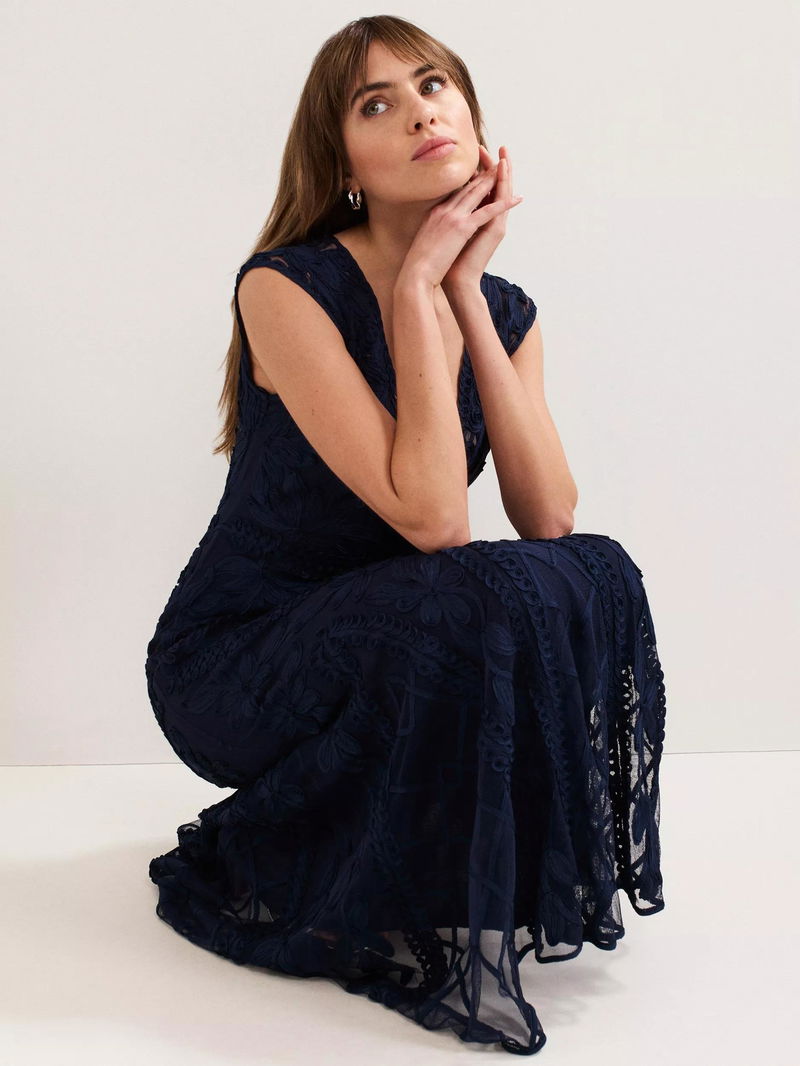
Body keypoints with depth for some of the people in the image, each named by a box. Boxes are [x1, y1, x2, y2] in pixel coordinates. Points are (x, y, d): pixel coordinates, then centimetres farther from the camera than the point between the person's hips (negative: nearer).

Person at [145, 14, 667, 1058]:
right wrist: (418, 285, -24)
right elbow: (431, 519, -28)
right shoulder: (286, 288, -19)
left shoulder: (504, 309, 2)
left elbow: (549, 518, -14)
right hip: (233, 658, -6)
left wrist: (467, 292, -16)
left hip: (383, 639, 6)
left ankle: (527, 877, 1)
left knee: (597, 577, -19)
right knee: (483, 605, -32)